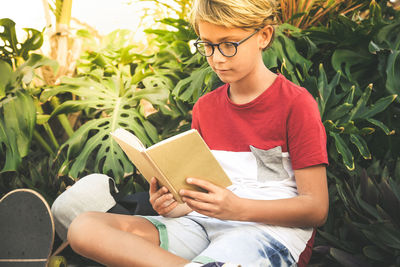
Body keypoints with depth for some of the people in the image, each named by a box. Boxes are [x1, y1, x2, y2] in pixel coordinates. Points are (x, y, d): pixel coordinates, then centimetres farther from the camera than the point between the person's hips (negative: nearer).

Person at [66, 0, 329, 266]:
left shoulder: (296, 103, -2)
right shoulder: (204, 107, 18)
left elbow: (317, 208, -6)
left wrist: (237, 208, -20)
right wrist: (175, 206, -5)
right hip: (205, 225, 7)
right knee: (85, 227, -17)